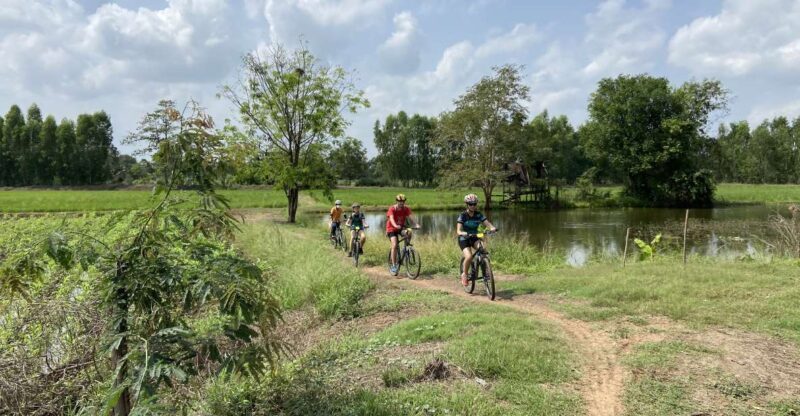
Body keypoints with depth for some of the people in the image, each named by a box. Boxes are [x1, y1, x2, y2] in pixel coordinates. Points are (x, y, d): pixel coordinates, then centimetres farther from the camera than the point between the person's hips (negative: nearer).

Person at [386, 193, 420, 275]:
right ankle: (394, 265, -13)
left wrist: (416, 225, -40)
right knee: (394, 245, -21)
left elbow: (410, 218, -22)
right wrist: (395, 226, -55)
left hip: (401, 227, 4)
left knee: (409, 234, -27)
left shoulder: (406, 209, -10)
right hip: (392, 229, -4)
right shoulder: (392, 209, -20)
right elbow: (391, 219, -35)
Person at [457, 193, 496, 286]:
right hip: (464, 239, -3)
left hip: (474, 237, 3)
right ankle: (464, 274, -4)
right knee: (469, 257, -29)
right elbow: (458, 231, -24)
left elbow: (488, 224, -12)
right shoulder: (462, 215, -14)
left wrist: (493, 228, -35)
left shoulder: (478, 215, -3)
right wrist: (463, 233, -46)